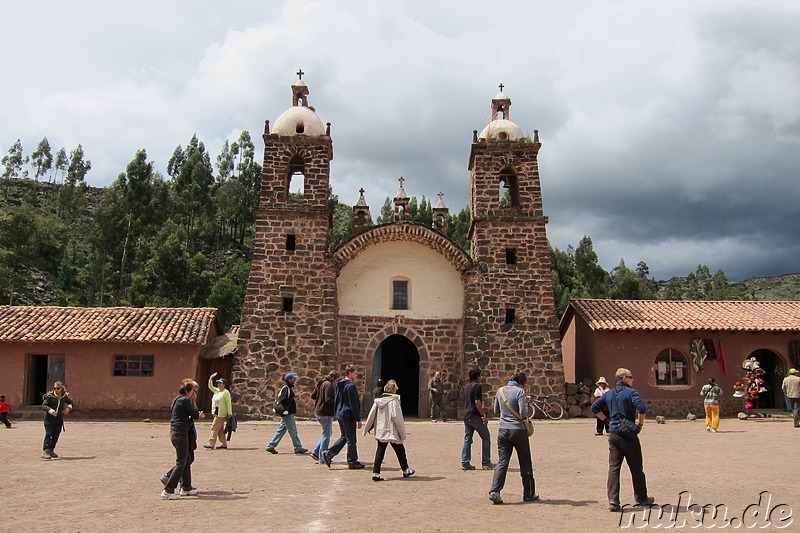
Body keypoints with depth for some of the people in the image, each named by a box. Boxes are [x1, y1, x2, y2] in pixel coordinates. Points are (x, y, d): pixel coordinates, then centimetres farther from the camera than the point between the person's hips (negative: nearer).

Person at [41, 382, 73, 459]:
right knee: (48, 434, -11)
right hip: (49, 417, -4)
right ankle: (46, 451, -13)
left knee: (56, 435, 6)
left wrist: (68, 407, 1)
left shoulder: (64, 396, 5)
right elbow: (44, 405, -11)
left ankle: (51, 450, 18)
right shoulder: (49, 396, -7)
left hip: (59, 418, 4)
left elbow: (70, 402, 22)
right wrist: (51, 411, -25)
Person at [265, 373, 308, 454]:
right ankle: (298, 448, 4)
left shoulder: (290, 388, 17)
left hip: (288, 413, 10)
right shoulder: (286, 389, -15)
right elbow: (281, 400, -23)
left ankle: (271, 446, 16)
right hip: (287, 414, -10)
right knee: (293, 430, -3)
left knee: (282, 429, 13)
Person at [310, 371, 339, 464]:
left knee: (328, 432, 20)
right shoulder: (328, 385, -16)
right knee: (326, 435, 0)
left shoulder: (321, 383, 12)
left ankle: (315, 452, 17)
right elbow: (328, 400, -23)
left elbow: (313, 396, 17)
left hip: (318, 412, 10)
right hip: (325, 413, -10)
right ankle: (322, 459, 4)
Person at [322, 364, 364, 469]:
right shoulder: (350, 386, -17)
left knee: (344, 437, 18)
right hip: (348, 416, -9)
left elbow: (335, 400, 20)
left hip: (340, 415, 9)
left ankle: (328, 453, 10)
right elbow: (354, 404, -19)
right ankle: (352, 462, 9)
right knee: (351, 439, 1)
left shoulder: (339, 385, 13)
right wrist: (358, 419, -15)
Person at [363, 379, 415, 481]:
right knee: (400, 451, 12)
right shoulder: (394, 400, -14)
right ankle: (405, 470, 25)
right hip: (392, 432, -5)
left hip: (380, 432, 5)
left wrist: (367, 428, 17)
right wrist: (402, 432, -10)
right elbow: (396, 417, -17)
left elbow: (371, 416, 7)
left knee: (380, 452, 7)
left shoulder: (378, 400, 4)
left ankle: (376, 473, -1)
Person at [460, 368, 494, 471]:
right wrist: (483, 415, -17)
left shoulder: (466, 386, 14)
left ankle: (465, 463, 6)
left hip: (466, 416, 8)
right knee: (486, 438, 4)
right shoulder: (477, 386, -11)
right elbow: (477, 402, -19)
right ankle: (486, 462, 5)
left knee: (467, 440, 9)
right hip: (475, 416, -8)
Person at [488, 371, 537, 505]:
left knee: (502, 462, 3)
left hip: (503, 430, 5)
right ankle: (528, 494, 17)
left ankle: (494, 491, -12)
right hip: (518, 430, -4)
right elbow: (523, 413, -17)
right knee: (525, 463, 9)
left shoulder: (500, 391, 8)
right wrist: (526, 404, 2)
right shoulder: (519, 391, -10)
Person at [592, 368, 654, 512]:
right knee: (636, 468, 11)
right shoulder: (631, 392, -7)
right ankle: (641, 498, 26)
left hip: (613, 434, 5)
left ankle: (613, 501, -7)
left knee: (613, 468, 1)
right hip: (628, 435, -5)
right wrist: (640, 424, -7)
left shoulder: (609, 393, 12)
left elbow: (594, 407, 15)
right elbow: (642, 408, -22)